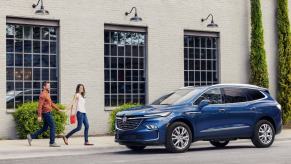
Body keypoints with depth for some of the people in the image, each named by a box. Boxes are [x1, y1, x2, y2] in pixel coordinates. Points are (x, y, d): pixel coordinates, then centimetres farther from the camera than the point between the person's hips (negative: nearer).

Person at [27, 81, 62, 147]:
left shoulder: (47, 94, 17)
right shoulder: (43, 94, -14)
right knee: (53, 127, -6)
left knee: (45, 128, 13)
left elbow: (51, 103, 25)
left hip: (48, 113, 10)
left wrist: (58, 109, 21)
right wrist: (39, 116, -22)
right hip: (46, 113, -10)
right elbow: (40, 105, -18)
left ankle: (31, 136, 17)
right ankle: (52, 143, -1)